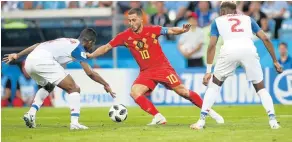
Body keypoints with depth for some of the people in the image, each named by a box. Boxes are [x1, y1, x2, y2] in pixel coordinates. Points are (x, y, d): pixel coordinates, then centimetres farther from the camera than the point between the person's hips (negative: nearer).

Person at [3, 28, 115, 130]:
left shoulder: (64, 41, 32)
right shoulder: (79, 47, 11)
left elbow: (37, 45, 29)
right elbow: (90, 73, 9)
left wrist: (17, 55, 30)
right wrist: (106, 85, 20)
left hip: (29, 61, 8)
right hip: (44, 61, -8)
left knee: (48, 87, 35)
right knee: (74, 89, 0)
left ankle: (31, 114, 19)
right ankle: (74, 123, -12)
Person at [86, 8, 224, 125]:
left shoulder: (152, 30, -10)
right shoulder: (125, 36, -6)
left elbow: (171, 31, -8)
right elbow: (106, 47, 0)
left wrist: (183, 30, -29)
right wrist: (91, 55, -11)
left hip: (162, 67, -3)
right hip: (146, 72, 3)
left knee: (182, 91, -6)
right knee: (135, 92, -21)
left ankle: (209, 111, 9)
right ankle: (158, 117, -14)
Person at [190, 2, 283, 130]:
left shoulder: (218, 21, 29)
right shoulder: (247, 18, 33)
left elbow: (212, 45, 16)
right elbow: (265, 39, 23)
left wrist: (208, 71, 14)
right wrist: (275, 61, 27)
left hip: (229, 50, -1)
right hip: (249, 50, 1)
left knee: (214, 84, 21)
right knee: (260, 87, 17)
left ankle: (202, 120, 13)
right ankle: (272, 120, 1)